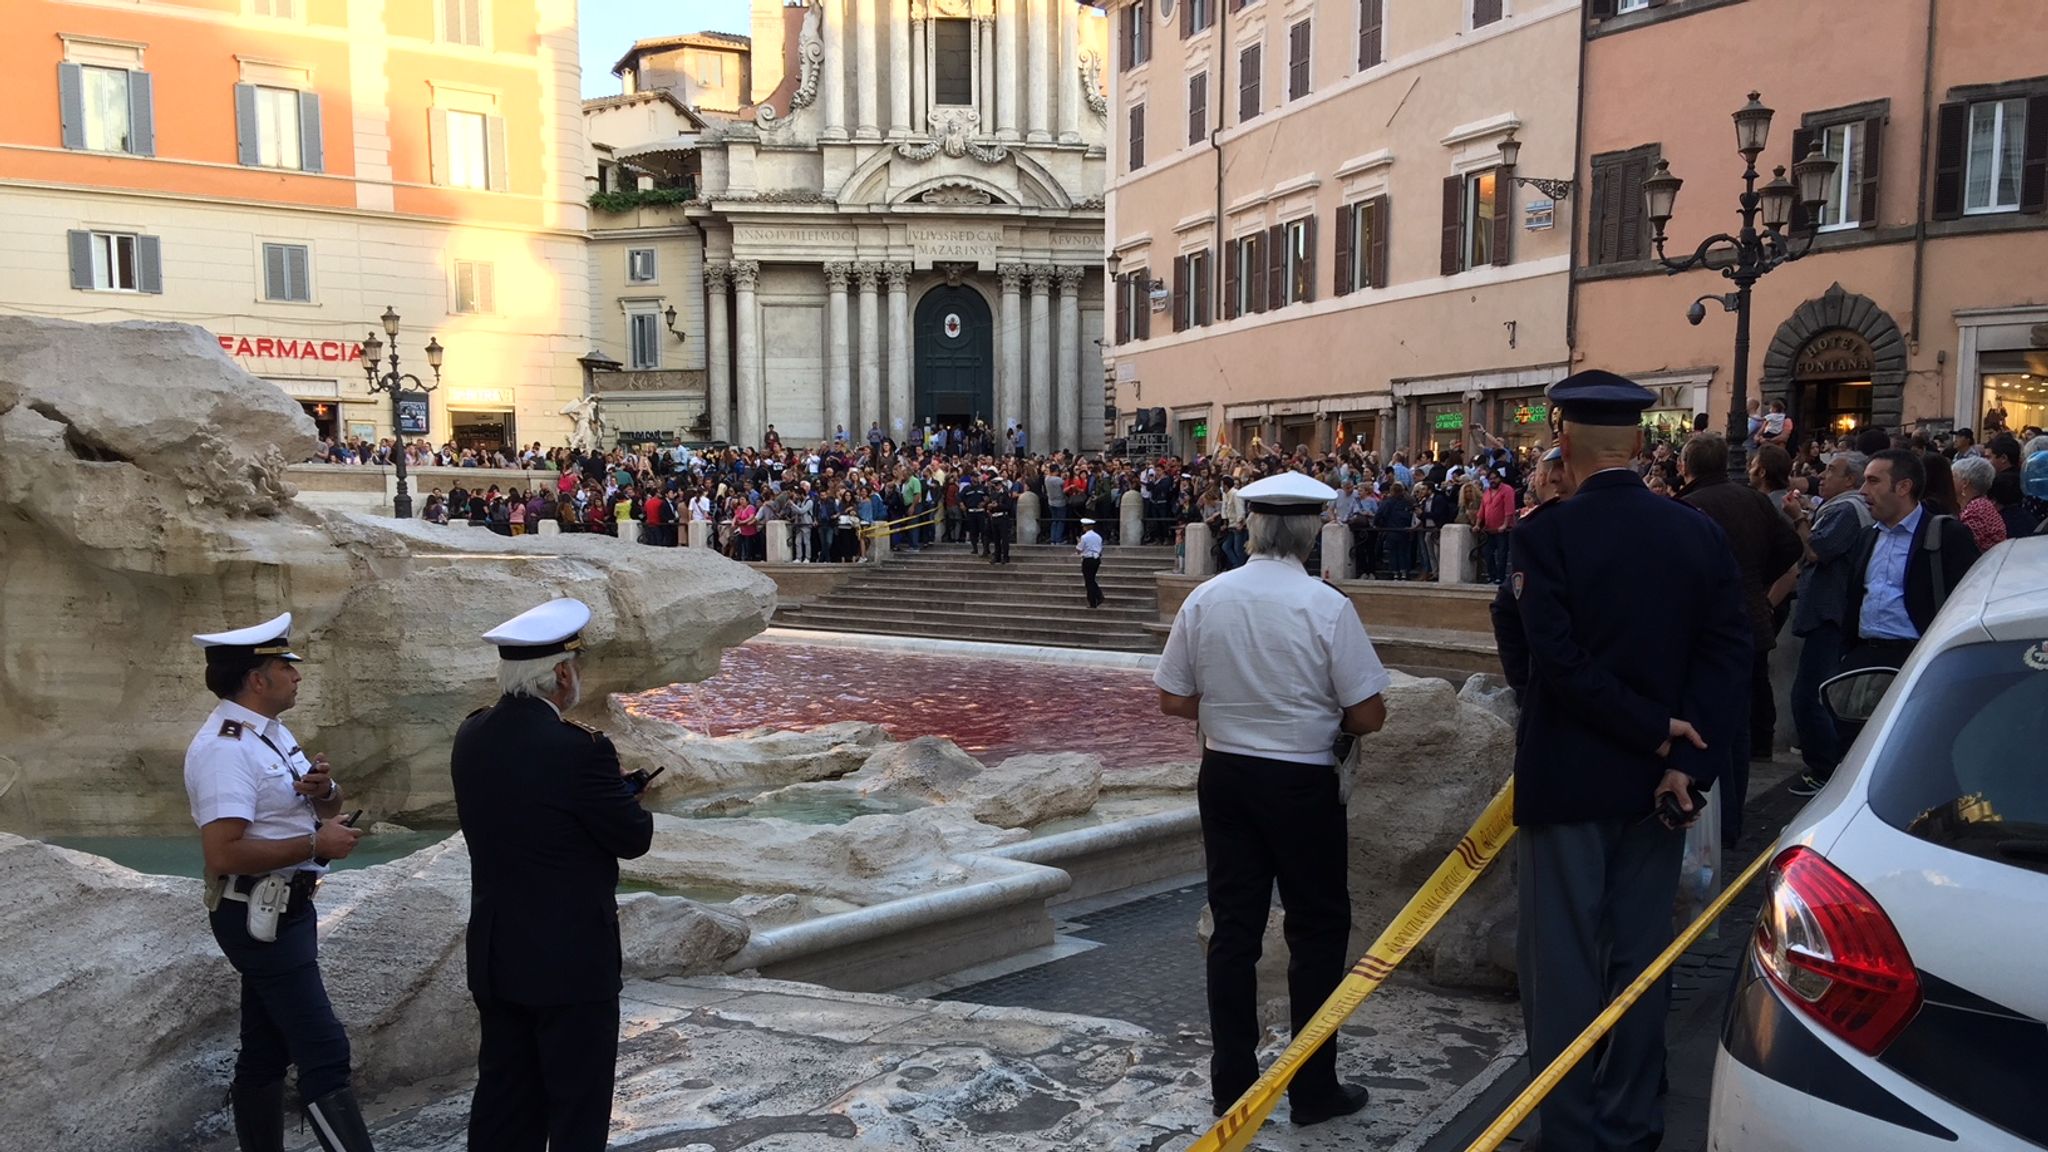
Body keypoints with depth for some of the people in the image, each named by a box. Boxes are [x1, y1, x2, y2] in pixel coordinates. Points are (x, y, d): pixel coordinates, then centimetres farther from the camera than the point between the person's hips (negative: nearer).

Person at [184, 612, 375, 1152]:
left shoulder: (272, 732, 11)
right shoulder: (225, 748, -19)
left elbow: (327, 807, 18)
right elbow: (223, 852, -28)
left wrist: (323, 788, -4)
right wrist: (316, 845, -20)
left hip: (284, 910, 10)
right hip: (259, 915, -10)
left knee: (266, 1050, 17)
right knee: (324, 1052, -10)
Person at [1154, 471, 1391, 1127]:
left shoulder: (1205, 599, -5)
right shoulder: (1326, 606, -15)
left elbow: (1173, 699, 1)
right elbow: (1368, 716, -12)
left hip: (1225, 776, 4)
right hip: (1303, 783, -3)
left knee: (1234, 926, 12)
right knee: (1318, 930, 11)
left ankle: (1232, 1080, 21)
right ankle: (1314, 1090, 19)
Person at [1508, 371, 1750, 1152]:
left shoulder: (1544, 536, -13)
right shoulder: (1700, 534, 1)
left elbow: (1560, 663, -21)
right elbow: (1729, 653, -5)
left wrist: (1655, 732, -12)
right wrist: (1685, 758, -10)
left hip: (1568, 781, -5)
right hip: (1657, 779, 5)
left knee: (1562, 963, 6)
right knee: (1642, 956, 16)